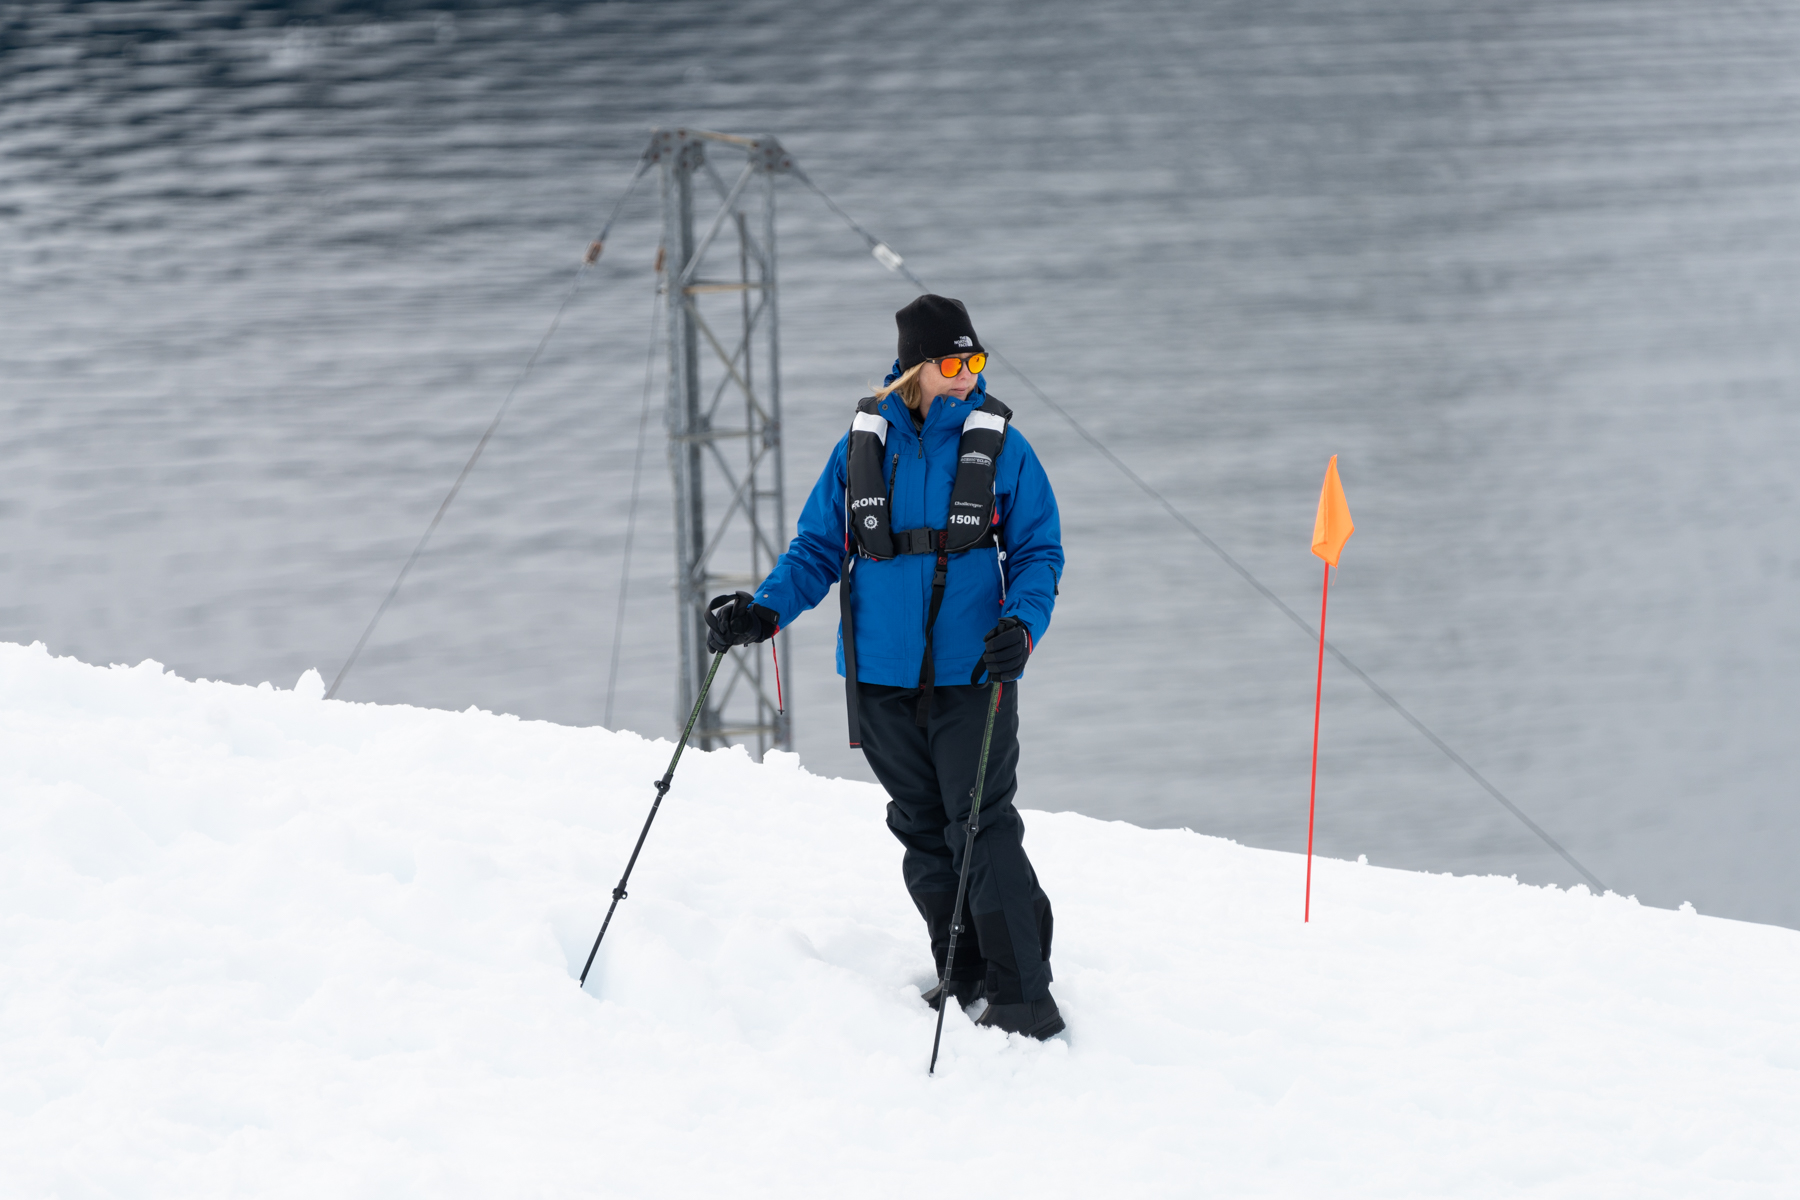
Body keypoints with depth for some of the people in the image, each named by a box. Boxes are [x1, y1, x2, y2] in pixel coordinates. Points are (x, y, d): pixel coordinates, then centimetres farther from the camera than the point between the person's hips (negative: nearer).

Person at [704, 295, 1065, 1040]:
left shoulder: (1000, 446, -2)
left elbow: (1038, 553, 0)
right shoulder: (864, 445, 4)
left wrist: (1021, 626, -18)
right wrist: (765, 610, -5)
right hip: (884, 674, 4)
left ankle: (1024, 999, -7)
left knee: (984, 830, -9)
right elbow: (819, 546, 10)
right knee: (922, 829, 10)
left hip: (971, 673, -4)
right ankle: (965, 975, 22)